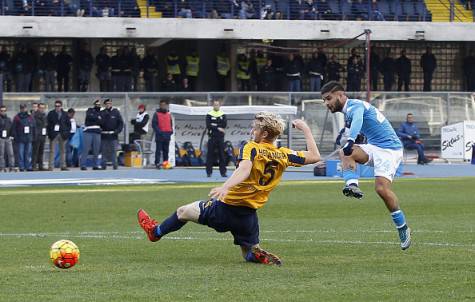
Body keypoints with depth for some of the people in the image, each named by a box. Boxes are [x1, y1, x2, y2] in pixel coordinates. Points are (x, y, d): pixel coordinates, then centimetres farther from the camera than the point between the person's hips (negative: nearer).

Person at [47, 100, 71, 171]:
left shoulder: (64, 114, 9)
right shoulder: (51, 114, 3)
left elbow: (68, 124, 13)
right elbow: (47, 124, 3)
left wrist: (67, 132, 1)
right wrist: (49, 133, -6)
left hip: (62, 135, 2)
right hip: (54, 135, -2)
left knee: (63, 151, 5)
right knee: (52, 151, -4)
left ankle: (63, 166, 10)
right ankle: (51, 166, -5)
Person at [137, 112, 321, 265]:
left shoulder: (251, 148, -15)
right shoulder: (283, 155, 0)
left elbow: (244, 169, -34)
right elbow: (314, 156, 7)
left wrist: (225, 187, -49)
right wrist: (306, 129, 17)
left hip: (227, 208, -4)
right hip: (250, 215, 4)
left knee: (183, 212, 19)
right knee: (249, 254, 20)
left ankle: (156, 232, 40)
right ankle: (259, 255, -13)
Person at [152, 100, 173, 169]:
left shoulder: (168, 115, 15)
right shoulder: (157, 114, 0)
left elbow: (171, 124, 20)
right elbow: (154, 124, -7)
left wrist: (171, 131, 2)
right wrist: (159, 132, -17)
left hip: (167, 135, 5)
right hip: (159, 135, -5)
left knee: (166, 150, 8)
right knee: (158, 150, -5)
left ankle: (166, 162, 12)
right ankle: (157, 163, -5)